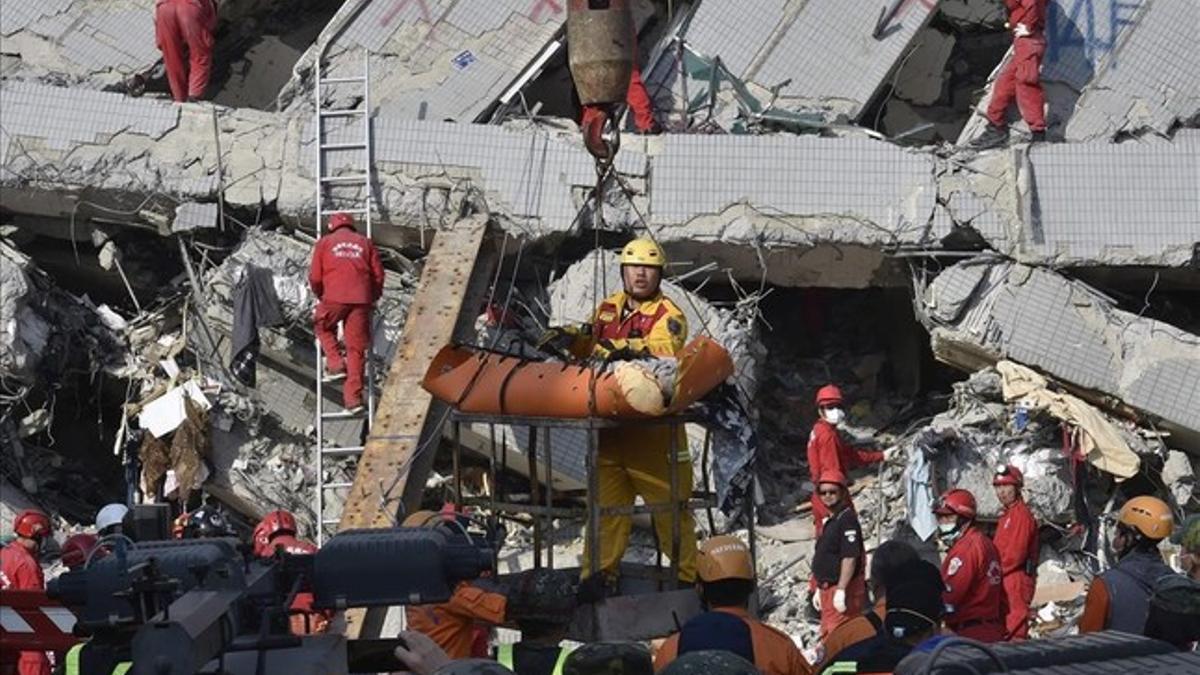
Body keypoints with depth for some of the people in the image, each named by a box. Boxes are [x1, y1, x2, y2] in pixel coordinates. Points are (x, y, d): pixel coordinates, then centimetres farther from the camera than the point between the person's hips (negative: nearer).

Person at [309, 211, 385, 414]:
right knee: (356, 349, 4)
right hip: (361, 299, 2)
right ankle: (353, 397, 0)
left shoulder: (324, 242, 12)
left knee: (323, 326, 28)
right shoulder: (365, 243, 17)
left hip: (334, 298, -2)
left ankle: (335, 364, 10)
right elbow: (378, 275, 13)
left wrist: (320, 295, 26)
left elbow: (315, 277, 8)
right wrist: (373, 297, 27)